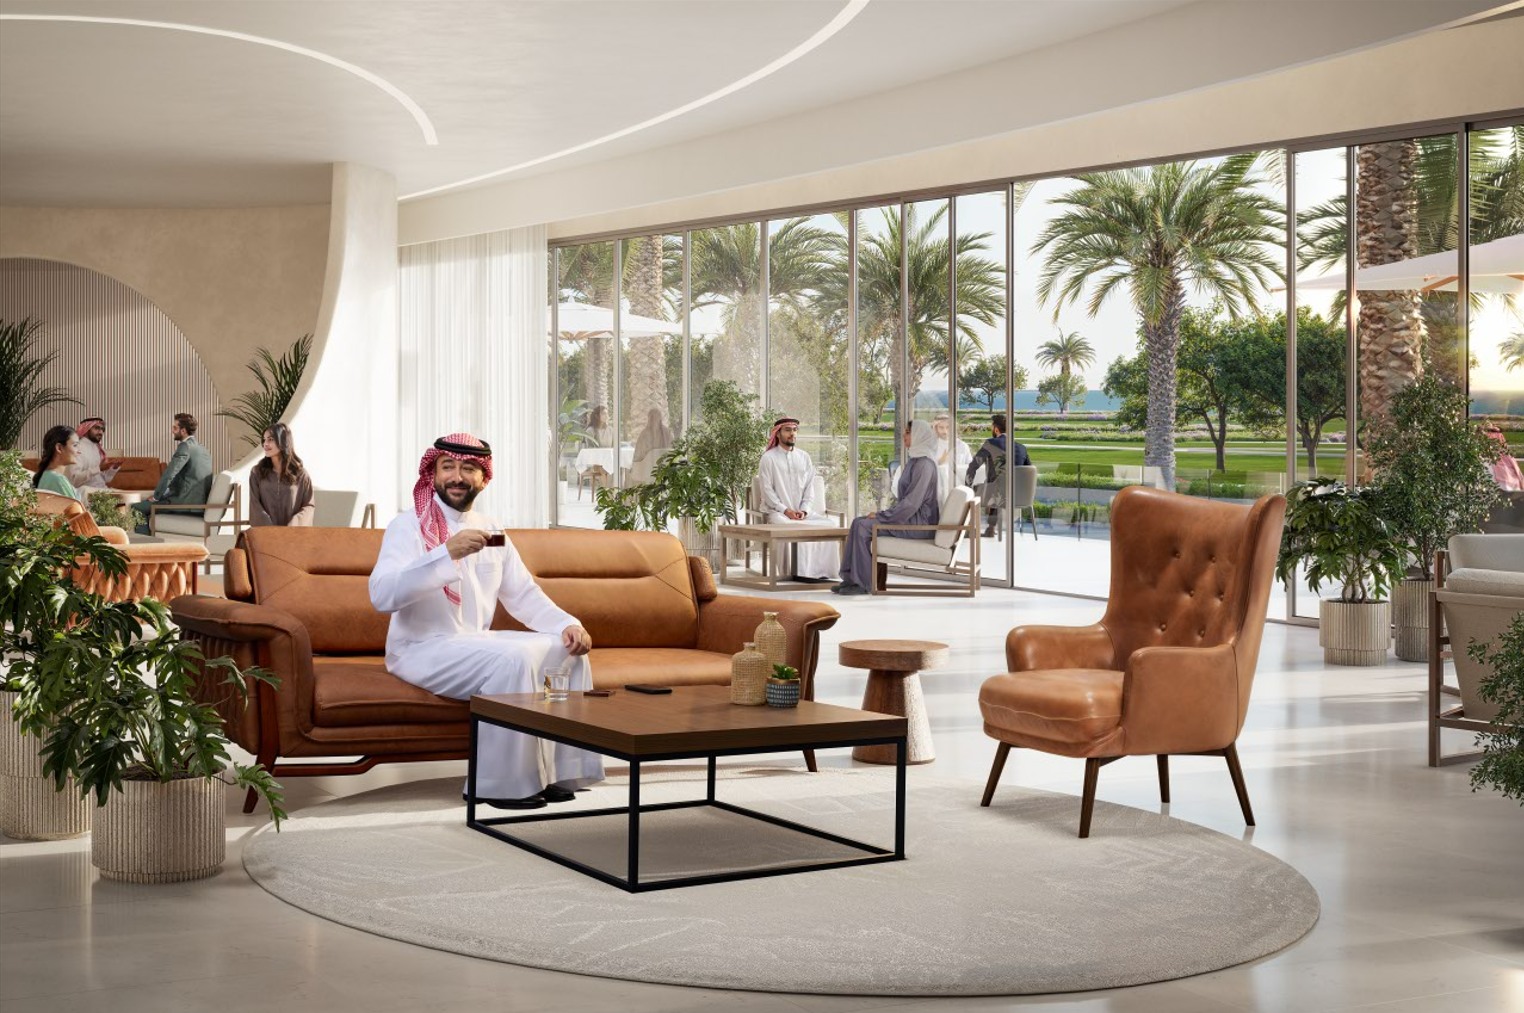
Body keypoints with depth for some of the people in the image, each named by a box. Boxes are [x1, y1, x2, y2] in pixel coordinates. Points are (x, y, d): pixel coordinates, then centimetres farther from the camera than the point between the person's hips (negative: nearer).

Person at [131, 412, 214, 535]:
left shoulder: (185, 447, -12)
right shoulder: (204, 450, 17)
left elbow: (168, 474, -19)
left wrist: (156, 496, -6)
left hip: (187, 504, -10)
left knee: (137, 508, -2)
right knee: (145, 506, 26)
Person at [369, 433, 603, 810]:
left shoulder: (489, 531, 14)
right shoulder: (409, 525, -8)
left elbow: (523, 595, 17)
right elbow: (381, 595, -24)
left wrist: (567, 624, -2)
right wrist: (447, 553, -33)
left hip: (477, 643, 8)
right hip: (421, 648, -8)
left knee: (569, 649, -6)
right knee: (511, 659, -31)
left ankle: (559, 771, -3)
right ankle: (505, 784, -22)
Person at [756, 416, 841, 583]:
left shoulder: (804, 457, 15)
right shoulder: (769, 458, 1)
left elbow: (809, 488, 11)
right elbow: (767, 489, -5)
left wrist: (804, 510, -6)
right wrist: (785, 510, -15)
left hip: (802, 512, 5)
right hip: (777, 512, -5)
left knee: (829, 525, -19)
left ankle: (822, 571, -20)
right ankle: (803, 573, -31)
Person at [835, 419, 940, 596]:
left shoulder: (924, 464, -16)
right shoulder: (914, 460, 16)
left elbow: (911, 502, -21)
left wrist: (881, 516, -16)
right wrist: (884, 513, 8)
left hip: (918, 523, -10)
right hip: (910, 517, 10)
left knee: (863, 526, -19)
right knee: (858, 522, -1)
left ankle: (864, 583, -13)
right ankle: (851, 579, -5)